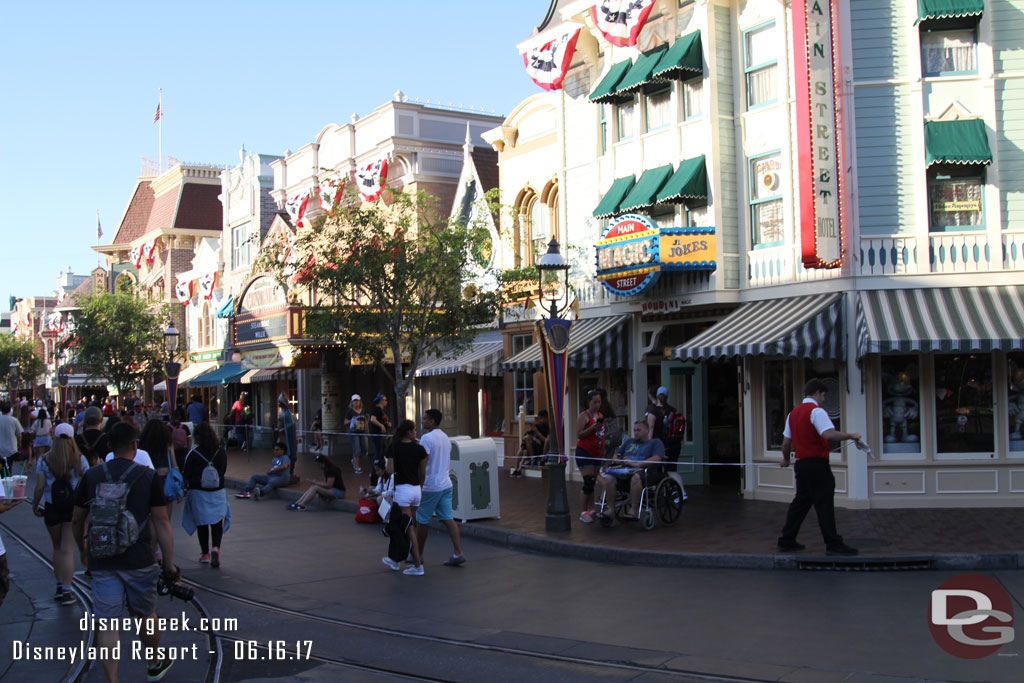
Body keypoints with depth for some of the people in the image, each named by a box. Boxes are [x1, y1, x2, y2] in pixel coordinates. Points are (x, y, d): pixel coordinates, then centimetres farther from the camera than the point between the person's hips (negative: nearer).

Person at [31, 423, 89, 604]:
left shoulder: (45, 460, -3)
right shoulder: (80, 460, -3)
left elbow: (39, 488, -3)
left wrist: (35, 505, 12)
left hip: (52, 508, 1)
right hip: (74, 508, -1)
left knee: (57, 547, 18)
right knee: (68, 550, 0)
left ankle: (59, 586, 20)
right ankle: (66, 590, -5)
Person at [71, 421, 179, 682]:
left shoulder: (91, 477, 2)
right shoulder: (148, 477, -5)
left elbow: (77, 520, 9)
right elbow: (161, 523, -6)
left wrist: (83, 550, 27)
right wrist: (170, 564, -1)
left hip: (101, 561, 1)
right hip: (138, 560, -1)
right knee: (146, 615, 17)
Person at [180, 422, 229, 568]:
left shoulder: (193, 454, -12)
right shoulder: (221, 453, -3)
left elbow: (186, 474, -7)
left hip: (198, 492, -2)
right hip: (218, 492, 2)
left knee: (202, 523, 12)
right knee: (217, 523, 5)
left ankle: (205, 553, 17)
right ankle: (216, 547, -19)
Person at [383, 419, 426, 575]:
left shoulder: (394, 448, -6)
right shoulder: (420, 449, 0)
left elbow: (390, 470, -10)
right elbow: (423, 473, 5)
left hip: (402, 489, -4)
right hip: (416, 489, 4)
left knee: (408, 527, -3)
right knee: (405, 525, 16)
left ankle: (418, 565, -5)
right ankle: (395, 559, 27)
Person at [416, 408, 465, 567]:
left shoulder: (427, 438, -14)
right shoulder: (446, 438, 12)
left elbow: (423, 464, -19)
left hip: (430, 486, -7)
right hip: (446, 484, 8)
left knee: (422, 521, 6)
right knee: (448, 519, 5)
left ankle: (418, 555, 17)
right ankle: (458, 554, -2)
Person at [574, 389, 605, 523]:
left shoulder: (601, 415, 14)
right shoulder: (584, 415, -8)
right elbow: (579, 435, -16)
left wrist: (603, 450, 18)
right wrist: (592, 428, -26)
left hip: (596, 453, 7)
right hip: (584, 452, -7)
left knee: (593, 482, 8)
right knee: (588, 482, -12)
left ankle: (591, 510, 15)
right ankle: (583, 513, -8)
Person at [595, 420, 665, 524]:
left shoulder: (655, 443, 15)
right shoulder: (629, 442, 33)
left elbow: (656, 459, -5)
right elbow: (616, 456, 30)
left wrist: (637, 464, -14)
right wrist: (619, 460, 4)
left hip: (644, 471, -5)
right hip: (624, 471, 5)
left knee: (636, 477, -41)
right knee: (608, 478, -27)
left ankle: (633, 510, -35)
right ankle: (610, 509, -25)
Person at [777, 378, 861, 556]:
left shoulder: (793, 413, 15)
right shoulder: (816, 411, -11)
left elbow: (786, 442, 18)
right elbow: (829, 434, -26)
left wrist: (786, 458, 34)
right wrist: (850, 435, -14)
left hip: (801, 464, 8)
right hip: (817, 465, -8)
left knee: (801, 502, 14)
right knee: (824, 504, -5)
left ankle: (787, 541, 17)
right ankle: (833, 544, -2)